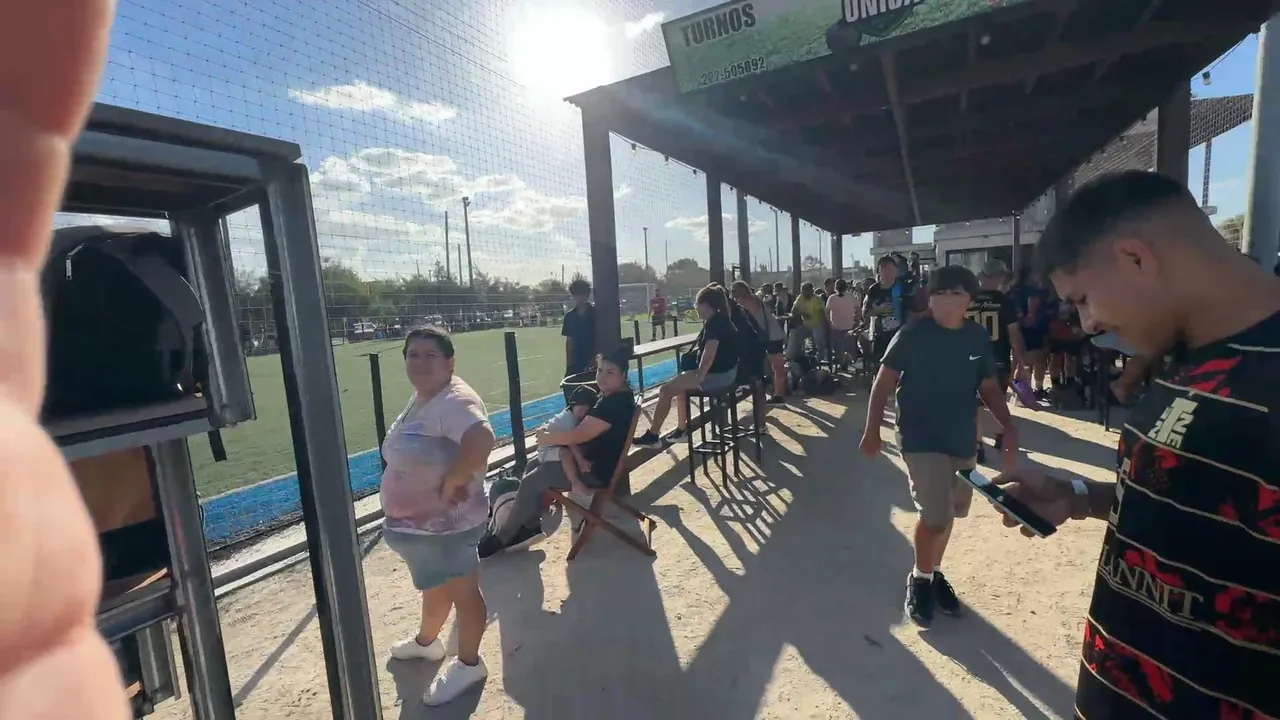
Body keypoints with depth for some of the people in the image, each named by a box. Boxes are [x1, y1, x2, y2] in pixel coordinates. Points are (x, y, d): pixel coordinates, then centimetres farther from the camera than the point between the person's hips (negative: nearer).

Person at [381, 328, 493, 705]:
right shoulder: (421, 397, 6)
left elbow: (482, 440, -44)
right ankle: (426, 641, 53)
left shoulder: (455, 401, -27)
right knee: (435, 587, 30)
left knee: (462, 592, 10)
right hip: (419, 520, 10)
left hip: (445, 522, -10)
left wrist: (452, 481, -32)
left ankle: (468, 664, 30)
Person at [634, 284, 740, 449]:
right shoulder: (720, 319, 13)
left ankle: (652, 436, 1)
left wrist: (700, 376, -17)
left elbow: (708, 355, -29)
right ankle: (682, 429, 29)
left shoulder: (714, 323, -20)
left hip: (717, 375, -11)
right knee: (680, 382, 26)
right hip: (723, 372, 11)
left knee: (666, 389, -7)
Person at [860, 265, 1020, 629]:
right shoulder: (912, 335, -12)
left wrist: (1009, 429, -1)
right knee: (935, 514, -8)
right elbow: (883, 383, -10)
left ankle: (933, 573, 38)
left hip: (962, 439, 5)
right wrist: (872, 431, -14)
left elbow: (989, 389, 10)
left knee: (948, 512, 16)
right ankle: (919, 580, 17)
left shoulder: (979, 338, 1)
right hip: (921, 439, -5)